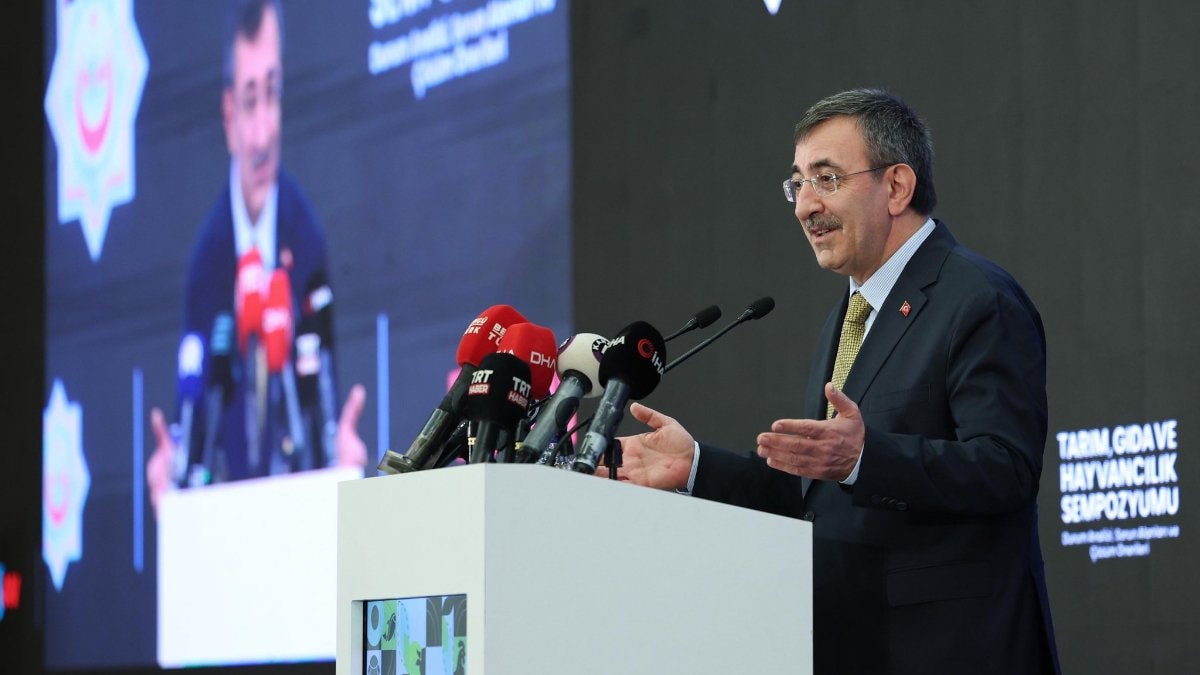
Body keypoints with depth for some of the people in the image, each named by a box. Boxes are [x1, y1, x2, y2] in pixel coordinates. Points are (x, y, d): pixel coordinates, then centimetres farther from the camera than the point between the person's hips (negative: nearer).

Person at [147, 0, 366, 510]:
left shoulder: (306, 235, 0)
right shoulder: (208, 249, -1)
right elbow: (195, 405, 3)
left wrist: (338, 443, -16)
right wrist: (174, 464, -16)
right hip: (224, 495, 1)